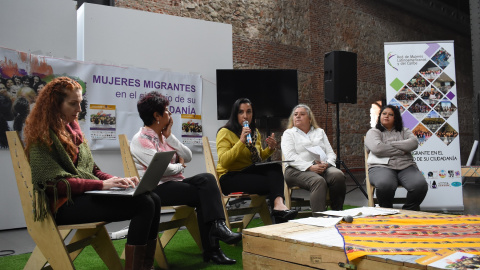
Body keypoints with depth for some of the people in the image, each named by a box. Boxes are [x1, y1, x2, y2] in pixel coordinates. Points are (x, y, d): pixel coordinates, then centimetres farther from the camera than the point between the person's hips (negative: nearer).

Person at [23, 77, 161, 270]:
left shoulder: (72, 129, 18)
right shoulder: (42, 136, -6)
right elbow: (57, 183, -16)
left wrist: (117, 180, 0)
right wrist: (102, 184, -22)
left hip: (87, 195, 8)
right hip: (66, 205, -8)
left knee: (153, 199, -12)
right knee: (143, 205, -24)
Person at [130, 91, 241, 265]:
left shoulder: (163, 135, 15)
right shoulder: (141, 139, -9)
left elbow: (188, 157, 6)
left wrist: (169, 136, 0)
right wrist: (180, 166, -1)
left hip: (176, 183, 7)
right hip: (157, 189, -7)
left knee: (207, 179, -21)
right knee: (206, 193, -20)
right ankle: (211, 250, -15)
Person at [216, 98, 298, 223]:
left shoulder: (255, 133, 15)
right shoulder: (225, 132, -6)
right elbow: (224, 162, -18)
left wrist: (270, 149, 4)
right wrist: (241, 141, -26)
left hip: (250, 173, 6)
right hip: (230, 178, -6)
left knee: (275, 167, -28)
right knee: (272, 182, -30)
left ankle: (279, 204, -46)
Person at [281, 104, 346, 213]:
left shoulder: (320, 132, 28)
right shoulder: (289, 133, 15)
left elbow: (331, 153, 19)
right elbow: (290, 157, -3)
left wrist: (326, 163, -7)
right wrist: (310, 167, -17)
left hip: (323, 167, 4)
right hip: (298, 170, -4)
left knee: (338, 175, -29)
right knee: (319, 181, -36)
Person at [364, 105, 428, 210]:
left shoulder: (404, 131, 26)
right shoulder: (373, 132, 16)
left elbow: (414, 143, 4)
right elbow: (377, 148, -6)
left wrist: (391, 144, -3)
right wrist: (401, 150, 0)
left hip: (406, 166, 4)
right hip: (382, 166, -3)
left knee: (420, 185, -29)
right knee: (385, 185, -39)